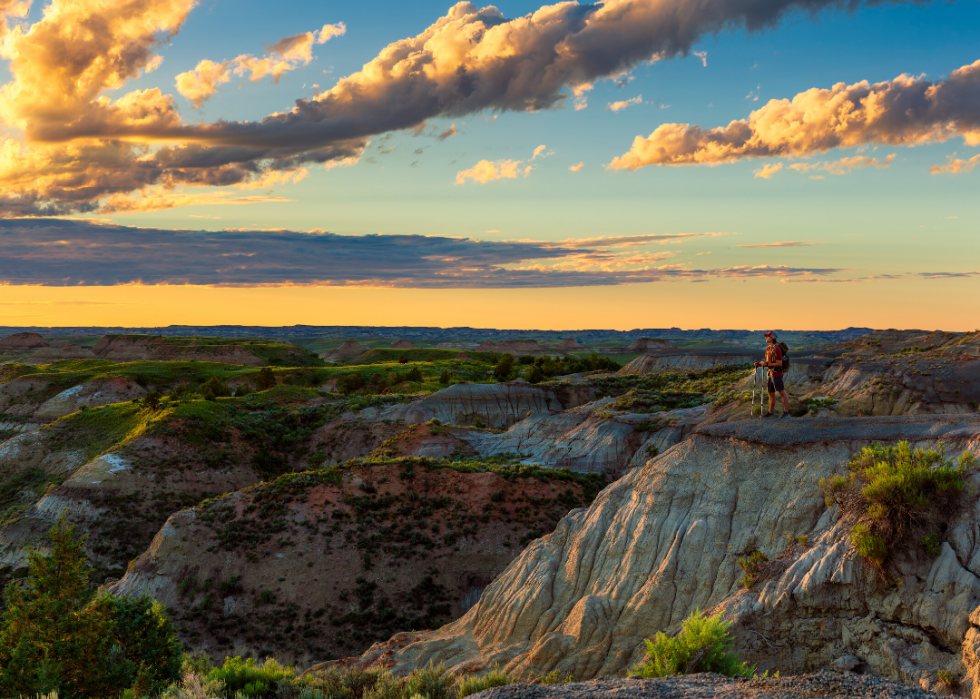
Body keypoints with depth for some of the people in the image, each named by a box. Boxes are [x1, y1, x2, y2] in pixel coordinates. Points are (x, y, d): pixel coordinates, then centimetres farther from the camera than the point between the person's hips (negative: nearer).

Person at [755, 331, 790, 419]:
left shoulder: (776, 349, -16)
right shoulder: (768, 348, 13)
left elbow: (779, 363, -19)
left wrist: (767, 364, -21)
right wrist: (760, 364, 5)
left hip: (777, 374, -9)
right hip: (771, 374, 9)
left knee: (782, 393, -6)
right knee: (771, 393, 13)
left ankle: (786, 412, -5)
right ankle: (771, 412, 20)